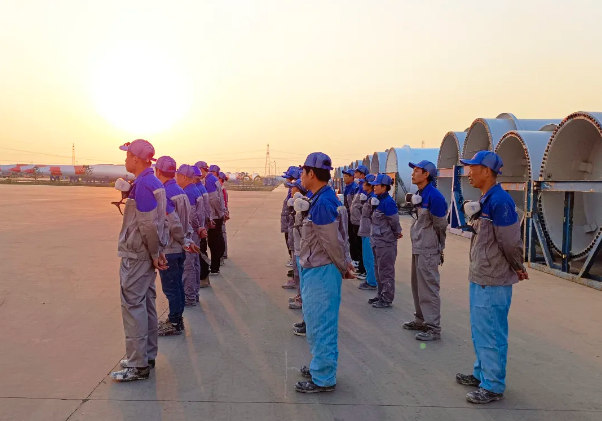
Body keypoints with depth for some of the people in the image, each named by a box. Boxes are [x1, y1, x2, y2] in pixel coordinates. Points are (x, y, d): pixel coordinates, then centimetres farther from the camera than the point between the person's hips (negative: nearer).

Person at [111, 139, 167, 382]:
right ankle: (147, 356, 26)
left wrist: (155, 254, -13)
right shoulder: (154, 183, 12)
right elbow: (160, 220, 16)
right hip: (148, 253, 10)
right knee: (146, 304, 15)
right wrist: (157, 252, 15)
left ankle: (138, 365, 4)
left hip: (136, 255, -10)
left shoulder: (143, 184, -18)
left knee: (133, 305, -3)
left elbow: (148, 225, -22)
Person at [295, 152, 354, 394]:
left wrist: (343, 267, -4)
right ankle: (321, 367, 37)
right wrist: (346, 263, 10)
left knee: (320, 325, 2)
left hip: (321, 272, -10)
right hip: (315, 271, 10)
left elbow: (333, 242, -18)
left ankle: (323, 378, 16)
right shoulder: (324, 198, 9)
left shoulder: (322, 204, -23)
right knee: (316, 322, 21)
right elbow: (339, 238, 13)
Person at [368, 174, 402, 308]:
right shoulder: (378, 200, 8)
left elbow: (394, 221, -15)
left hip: (386, 242, -9)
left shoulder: (388, 202, -19)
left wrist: (397, 234, 1)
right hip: (378, 241, 9)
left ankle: (387, 299, 11)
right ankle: (381, 295, 29)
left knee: (386, 271, 1)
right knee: (378, 270, 17)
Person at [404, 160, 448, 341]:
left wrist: (438, 249, -4)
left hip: (428, 251, -10)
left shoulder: (434, 196, -19)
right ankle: (421, 320, 32)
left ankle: (433, 328, 5)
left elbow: (440, 226, -13)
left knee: (428, 289, -4)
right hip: (417, 248, 10)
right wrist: (419, 241, 15)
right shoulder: (419, 195, 9)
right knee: (418, 286, 18)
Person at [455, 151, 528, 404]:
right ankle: (482, 373, 36)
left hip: (493, 282, -10)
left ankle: (493, 386, 15)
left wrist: (518, 268, -4)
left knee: (491, 334, 2)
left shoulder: (499, 201, -21)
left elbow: (511, 243, -17)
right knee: (479, 331, 21)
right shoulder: (484, 200, 10)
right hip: (479, 278, 10)